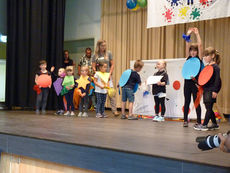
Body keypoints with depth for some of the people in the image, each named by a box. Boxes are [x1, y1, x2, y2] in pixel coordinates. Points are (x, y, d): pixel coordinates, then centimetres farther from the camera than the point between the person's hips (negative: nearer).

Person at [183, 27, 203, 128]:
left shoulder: (199, 58, 1)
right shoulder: (188, 58, 9)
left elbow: (200, 45, -7)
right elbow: (187, 45, 2)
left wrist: (197, 34, -7)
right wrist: (188, 34, -3)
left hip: (196, 82, -4)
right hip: (187, 82, 4)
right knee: (187, 102, 8)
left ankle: (199, 122, 5)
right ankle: (185, 120, 13)